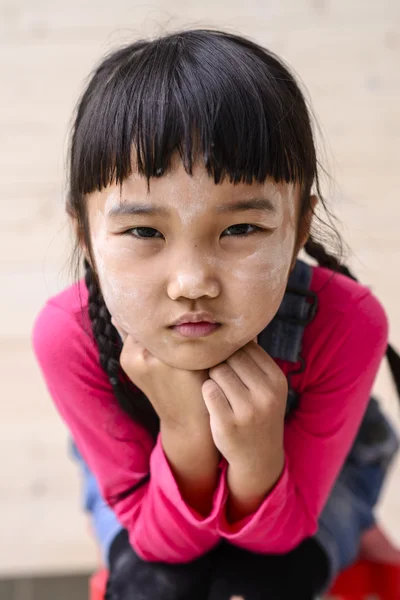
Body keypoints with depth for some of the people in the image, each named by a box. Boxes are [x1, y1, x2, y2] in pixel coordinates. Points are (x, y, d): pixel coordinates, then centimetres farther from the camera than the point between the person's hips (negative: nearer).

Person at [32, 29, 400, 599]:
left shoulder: (346, 324, -35)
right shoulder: (69, 335, -33)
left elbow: (279, 533, -24)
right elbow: (164, 539, -24)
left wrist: (258, 453, -47)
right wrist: (185, 431, -44)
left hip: (301, 469, 0)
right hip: (154, 462, 1)